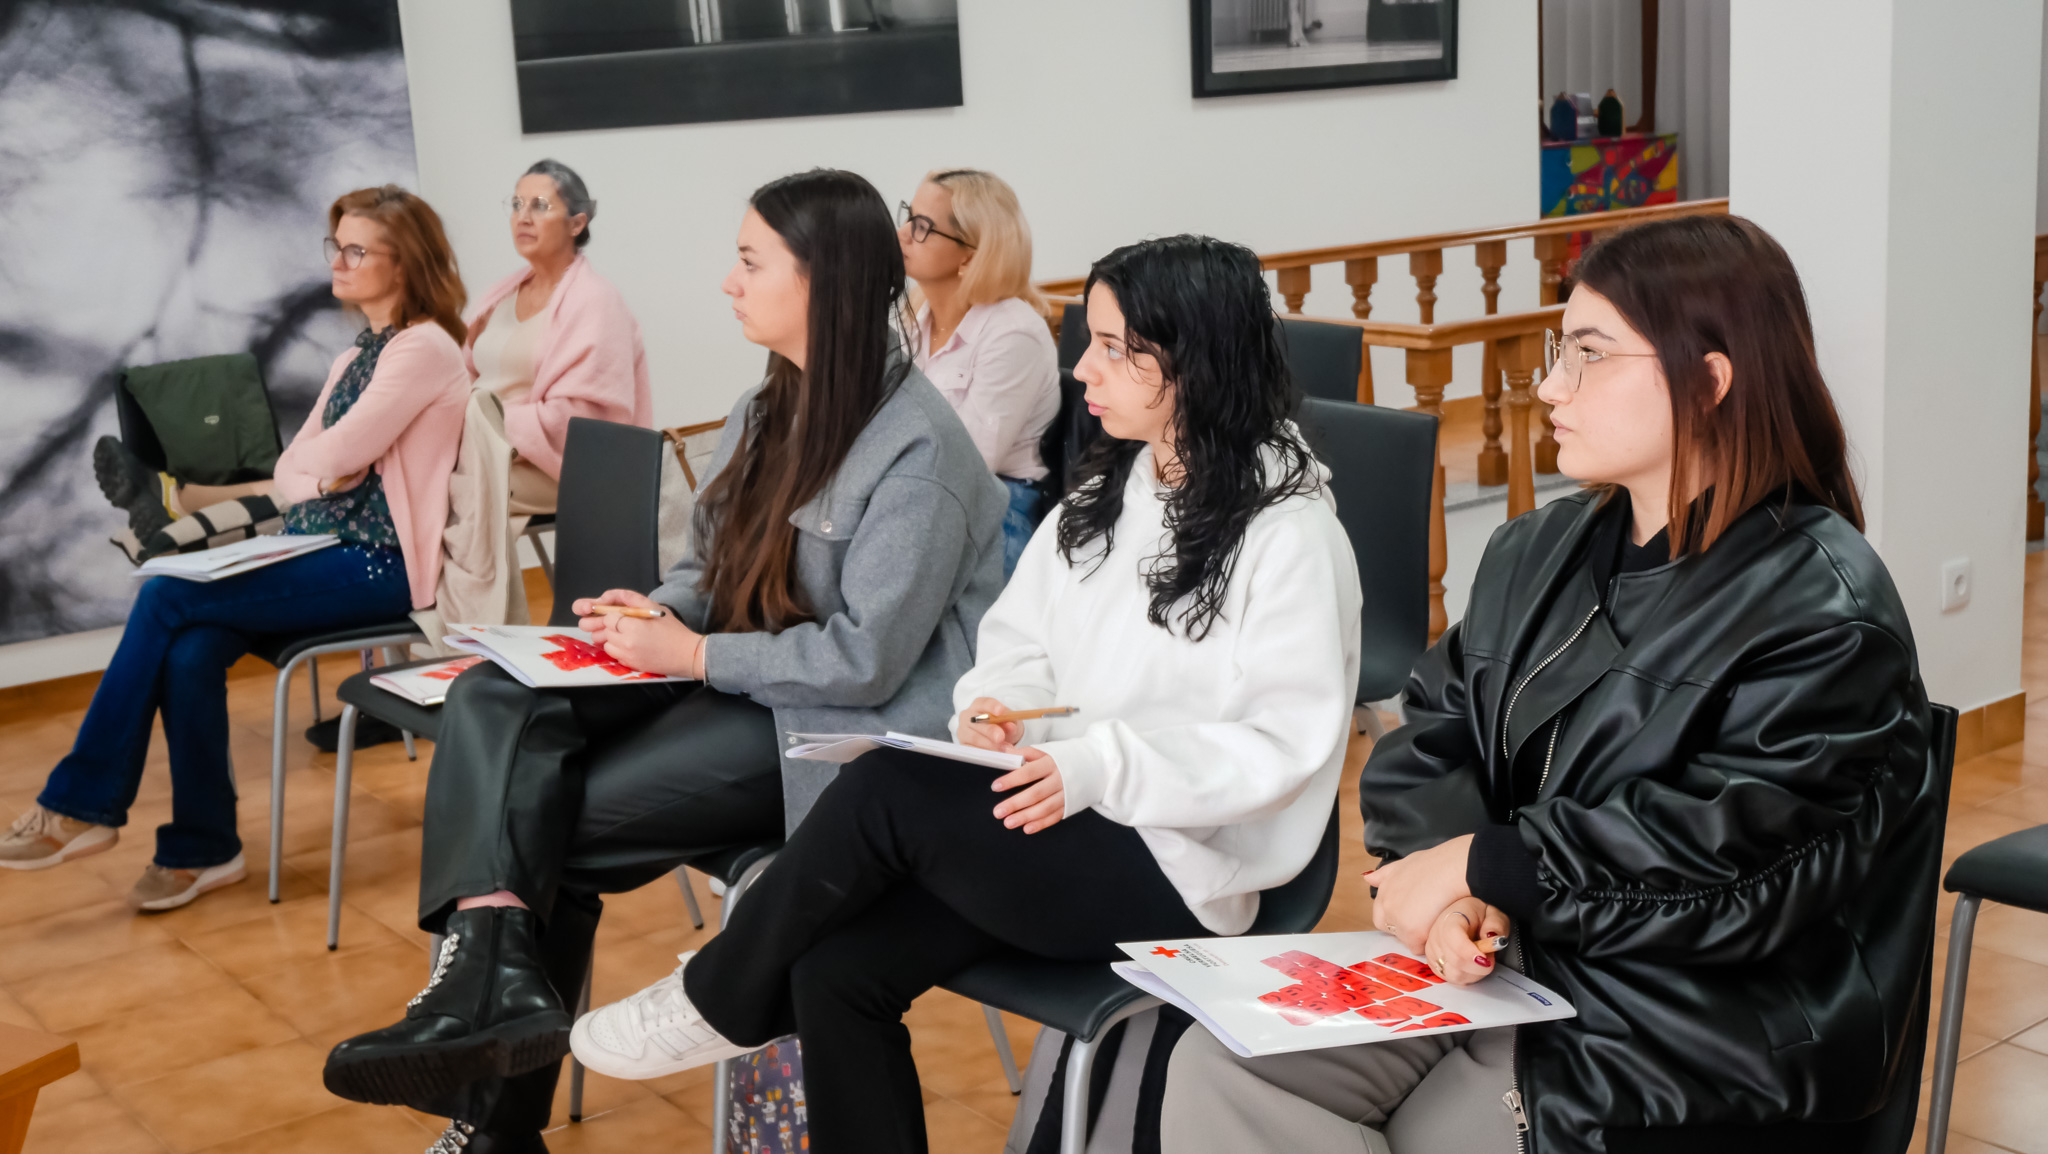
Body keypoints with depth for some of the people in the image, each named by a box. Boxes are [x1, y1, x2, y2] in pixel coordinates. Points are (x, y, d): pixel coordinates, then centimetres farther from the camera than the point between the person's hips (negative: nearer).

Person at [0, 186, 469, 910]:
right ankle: (201, 849, -5)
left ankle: (83, 804, -6)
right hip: (323, 550, 8)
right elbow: (289, 470, 15)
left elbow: (336, 454, -15)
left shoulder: (424, 349, -9)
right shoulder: (353, 359, 20)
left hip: (381, 566, -8)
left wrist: (313, 456, 6)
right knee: (191, 650, -18)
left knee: (167, 598, -18)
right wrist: (324, 472, -6)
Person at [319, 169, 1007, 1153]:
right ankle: (493, 964, -26)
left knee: (568, 819, -15)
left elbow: (863, 660, -21)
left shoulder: (918, 449, -17)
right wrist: (658, 611, -4)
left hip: (847, 729, -8)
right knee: (493, 704, -11)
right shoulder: (769, 410, 10)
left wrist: (692, 653, -16)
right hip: (737, 677, 8)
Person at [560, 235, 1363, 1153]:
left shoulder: (1290, 534, -13)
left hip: (1180, 874, -7)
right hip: (1056, 817, 7)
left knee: (888, 790, -25)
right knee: (837, 970, -14)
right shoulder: (1106, 492, 11)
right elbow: (1019, 644, 13)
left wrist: (1098, 766, -27)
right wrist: (996, 705, -10)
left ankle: (720, 1001, -1)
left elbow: (1284, 743, -17)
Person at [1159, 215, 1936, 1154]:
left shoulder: (1824, 610, -12)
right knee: (1217, 1070, -11)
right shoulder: (1536, 553, 12)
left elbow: (1735, 848, -21)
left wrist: (1482, 864, -15)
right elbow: (1429, 740, 6)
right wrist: (1452, 895, -15)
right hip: (1501, 959, 6)